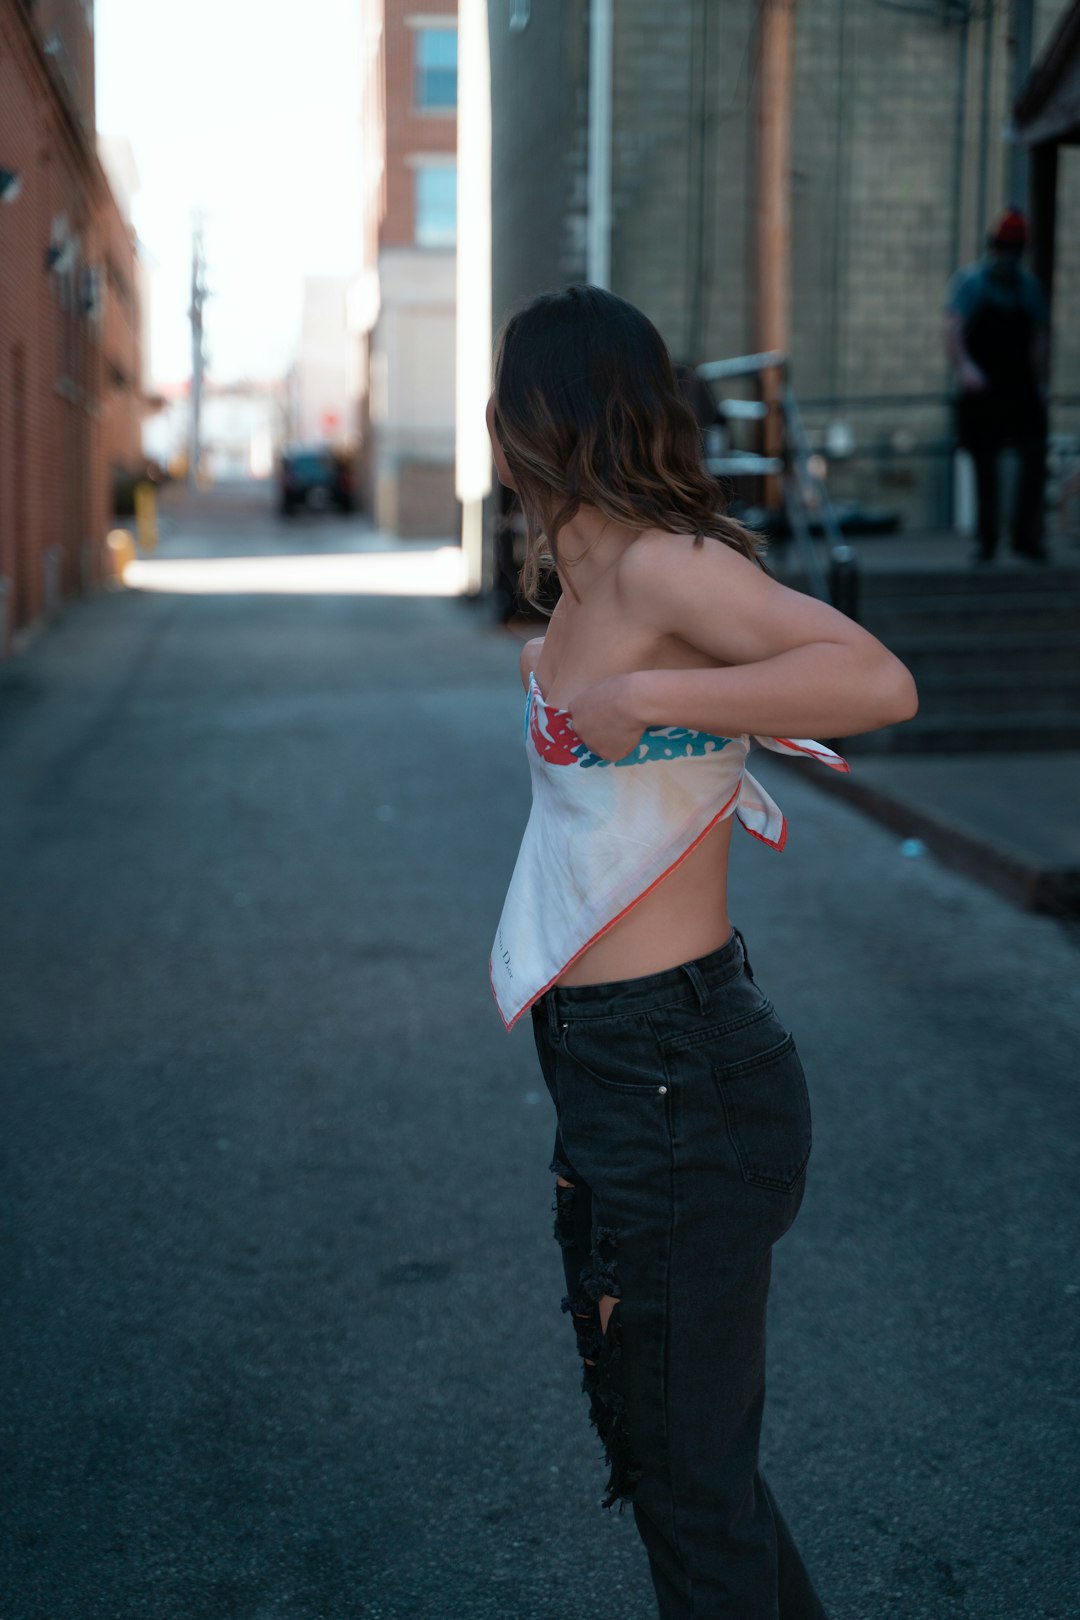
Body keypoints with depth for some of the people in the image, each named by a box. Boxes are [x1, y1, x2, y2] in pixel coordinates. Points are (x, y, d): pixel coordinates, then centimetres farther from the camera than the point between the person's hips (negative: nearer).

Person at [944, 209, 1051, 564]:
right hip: (980, 388, -2)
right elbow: (952, 328, -12)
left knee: (1035, 455, -12)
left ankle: (1026, 535, -7)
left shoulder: (1029, 287, 12)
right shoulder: (969, 282, 1)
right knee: (984, 467, 2)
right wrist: (964, 366, -29)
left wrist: (1040, 381, 3)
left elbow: (1040, 336, 13)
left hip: (1021, 388, 2)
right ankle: (986, 540, 10)